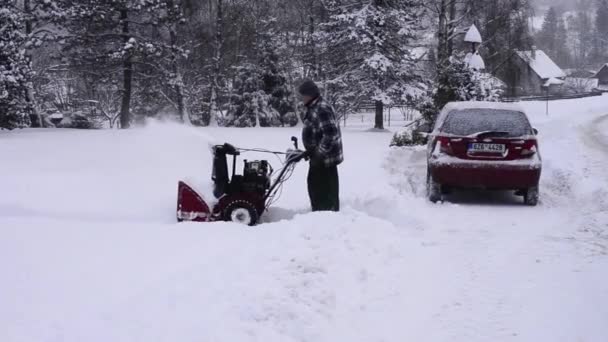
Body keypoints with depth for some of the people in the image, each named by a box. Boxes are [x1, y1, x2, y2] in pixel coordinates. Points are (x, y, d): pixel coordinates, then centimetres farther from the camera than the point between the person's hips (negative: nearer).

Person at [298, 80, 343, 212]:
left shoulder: (322, 109, -21)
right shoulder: (313, 108, 13)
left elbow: (330, 134, -27)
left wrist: (318, 154, -23)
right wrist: (311, 152, 19)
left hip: (324, 158, -11)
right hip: (319, 157, 11)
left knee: (325, 191, -5)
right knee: (314, 186, 20)